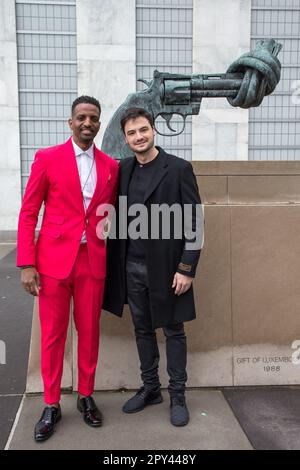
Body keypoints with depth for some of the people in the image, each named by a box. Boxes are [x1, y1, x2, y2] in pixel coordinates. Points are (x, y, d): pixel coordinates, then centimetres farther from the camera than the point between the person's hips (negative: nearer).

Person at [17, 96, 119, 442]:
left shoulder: (111, 166, 8)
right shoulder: (47, 158, -1)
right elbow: (28, 213, -1)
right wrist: (26, 264, -7)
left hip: (93, 261, 2)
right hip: (54, 260, -2)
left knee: (89, 332, 11)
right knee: (53, 334, 6)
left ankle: (86, 397, 29)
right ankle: (51, 405, 23)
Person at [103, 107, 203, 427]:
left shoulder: (179, 168, -8)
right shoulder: (122, 169, 6)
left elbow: (194, 223, -9)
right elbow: (117, 218, 11)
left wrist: (186, 269, -12)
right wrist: (114, 264, 4)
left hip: (166, 267, -4)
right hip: (131, 267, 4)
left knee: (173, 331, 8)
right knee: (143, 330, 15)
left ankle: (177, 396, 24)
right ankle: (150, 389, 32)